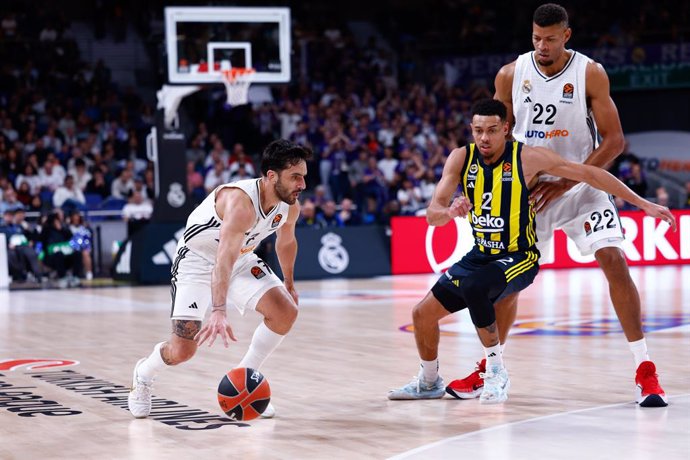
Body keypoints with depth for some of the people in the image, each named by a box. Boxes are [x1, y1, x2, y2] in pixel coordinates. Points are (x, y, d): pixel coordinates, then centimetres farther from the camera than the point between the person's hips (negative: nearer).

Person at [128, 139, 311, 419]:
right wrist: (218, 312, -60)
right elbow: (224, 260, -49)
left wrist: (289, 283, 23)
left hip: (242, 259, 7)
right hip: (198, 260, -7)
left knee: (286, 312, -14)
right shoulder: (241, 202, -37)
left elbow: (286, 241, 13)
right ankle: (143, 375, 22)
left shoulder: (290, 206, -12)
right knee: (182, 350, -13)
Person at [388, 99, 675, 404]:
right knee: (422, 313, 4)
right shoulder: (461, 159, -7)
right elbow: (432, 214, -11)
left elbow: (589, 174, -12)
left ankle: (496, 372, -16)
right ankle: (429, 382, 31)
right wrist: (450, 212, -37)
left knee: (474, 288, -34)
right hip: (480, 255, 5)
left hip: (519, 257, -5)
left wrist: (643, 204, -13)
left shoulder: (527, 158, -17)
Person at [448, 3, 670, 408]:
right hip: (528, 190, 2)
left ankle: (645, 369, -12)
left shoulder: (590, 74, -12)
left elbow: (614, 140, -12)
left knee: (614, 262, -17)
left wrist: (566, 182, -19)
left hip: (580, 185, -2)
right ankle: (488, 369, 20)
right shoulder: (511, 75, -5)